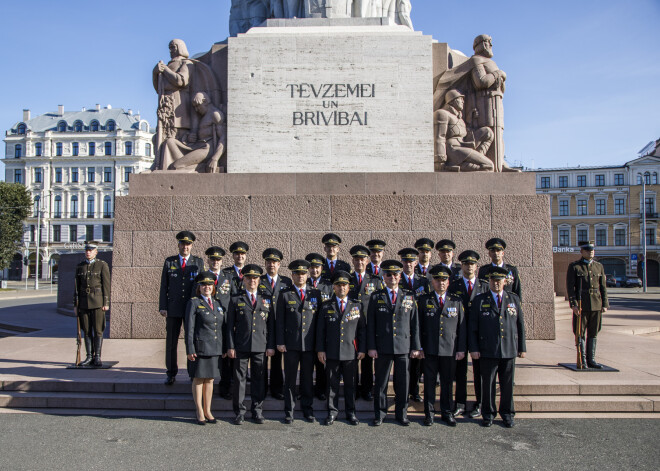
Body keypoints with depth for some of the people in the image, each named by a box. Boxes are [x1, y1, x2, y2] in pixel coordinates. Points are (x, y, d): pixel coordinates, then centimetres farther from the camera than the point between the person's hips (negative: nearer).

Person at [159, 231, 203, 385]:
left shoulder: (198, 262, 6)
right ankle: (171, 373, 18)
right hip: (173, 308, 1)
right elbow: (164, 286, 7)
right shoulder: (169, 261, 8)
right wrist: (162, 306, -1)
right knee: (171, 342, 6)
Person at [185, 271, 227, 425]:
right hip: (200, 347, -5)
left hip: (215, 348, 5)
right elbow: (189, 327, -8)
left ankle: (208, 411, 23)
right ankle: (199, 413, 15)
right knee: (198, 379, 4)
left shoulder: (218, 303, 12)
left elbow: (224, 327, 14)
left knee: (210, 379, 12)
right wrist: (190, 349, -13)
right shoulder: (193, 303, -3)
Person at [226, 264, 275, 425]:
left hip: (261, 347, 1)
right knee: (239, 379, 3)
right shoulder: (236, 299, 6)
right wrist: (230, 346, -4)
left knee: (259, 379, 6)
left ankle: (257, 411, 17)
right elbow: (230, 325, 3)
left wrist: (271, 346, 2)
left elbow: (271, 324, 9)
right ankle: (239, 412, 14)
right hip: (241, 346, -1)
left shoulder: (267, 299, 11)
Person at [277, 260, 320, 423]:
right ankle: (289, 411, 15)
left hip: (310, 344, 1)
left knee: (308, 378, 9)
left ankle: (308, 410, 20)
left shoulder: (316, 294, 8)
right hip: (291, 344, -1)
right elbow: (279, 320, 2)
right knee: (290, 378, 5)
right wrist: (280, 342, -5)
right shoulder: (285, 294, 4)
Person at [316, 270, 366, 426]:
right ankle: (332, 411, 20)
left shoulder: (357, 306, 6)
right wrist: (320, 349, -1)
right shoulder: (326, 306, 5)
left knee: (350, 383, 8)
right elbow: (320, 329, 5)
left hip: (351, 353, 0)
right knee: (332, 383, 7)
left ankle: (351, 412, 20)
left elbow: (362, 329, 6)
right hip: (331, 353, 0)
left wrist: (362, 349, 0)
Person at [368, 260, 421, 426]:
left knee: (403, 382, 6)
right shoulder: (376, 297, 5)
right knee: (381, 382, 6)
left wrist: (415, 347, 3)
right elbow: (370, 324, 2)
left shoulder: (409, 298, 9)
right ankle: (380, 414, 19)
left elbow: (414, 324, 8)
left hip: (403, 347, 1)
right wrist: (371, 347, -4)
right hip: (382, 347, -1)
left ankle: (401, 414, 21)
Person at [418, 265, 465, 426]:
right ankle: (429, 413, 18)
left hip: (450, 350, 1)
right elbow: (418, 325, 3)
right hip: (429, 350, -1)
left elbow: (462, 327, 6)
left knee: (447, 382, 10)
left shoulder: (457, 301, 6)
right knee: (429, 382, 6)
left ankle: (447, 412, 23)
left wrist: (461, 349, 1)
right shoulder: (424, 300, 3)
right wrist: (419, 347, -3)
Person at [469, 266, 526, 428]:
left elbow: (520, 324, 10)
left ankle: (507, 414, 24)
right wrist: (473, 348, -5)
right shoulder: (479, 300, 3)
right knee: (488, 383, 5)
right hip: (487, 351, -2)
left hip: (509, 350, 2)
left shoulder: (514, 299, 10)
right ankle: (488, 414, 19)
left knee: (507, 384, 9)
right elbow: (472, 327, 1)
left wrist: (522, 347, 7)